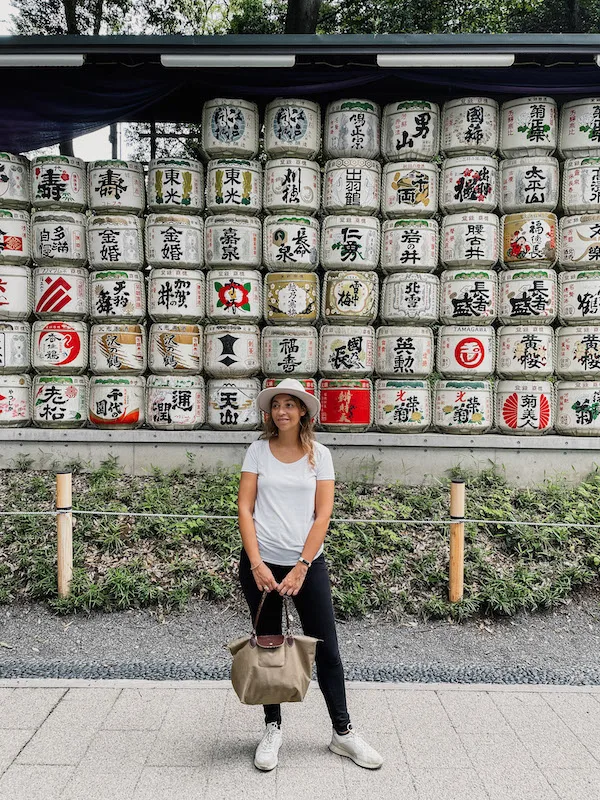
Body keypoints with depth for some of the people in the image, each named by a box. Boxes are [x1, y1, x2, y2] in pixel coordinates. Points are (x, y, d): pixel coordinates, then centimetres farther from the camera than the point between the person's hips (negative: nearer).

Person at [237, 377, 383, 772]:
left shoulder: (319, 454, -1)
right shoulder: (258, 450, 0)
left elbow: (323, 514, -5)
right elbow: (245, 508, -4)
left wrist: (301, 568, -12)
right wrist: (256, 564, -12)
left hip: (308, 562, 0)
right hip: (261, 562, 0)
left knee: (327, 649, 7)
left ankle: (342, 732, 24)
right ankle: (273, 728, 30)